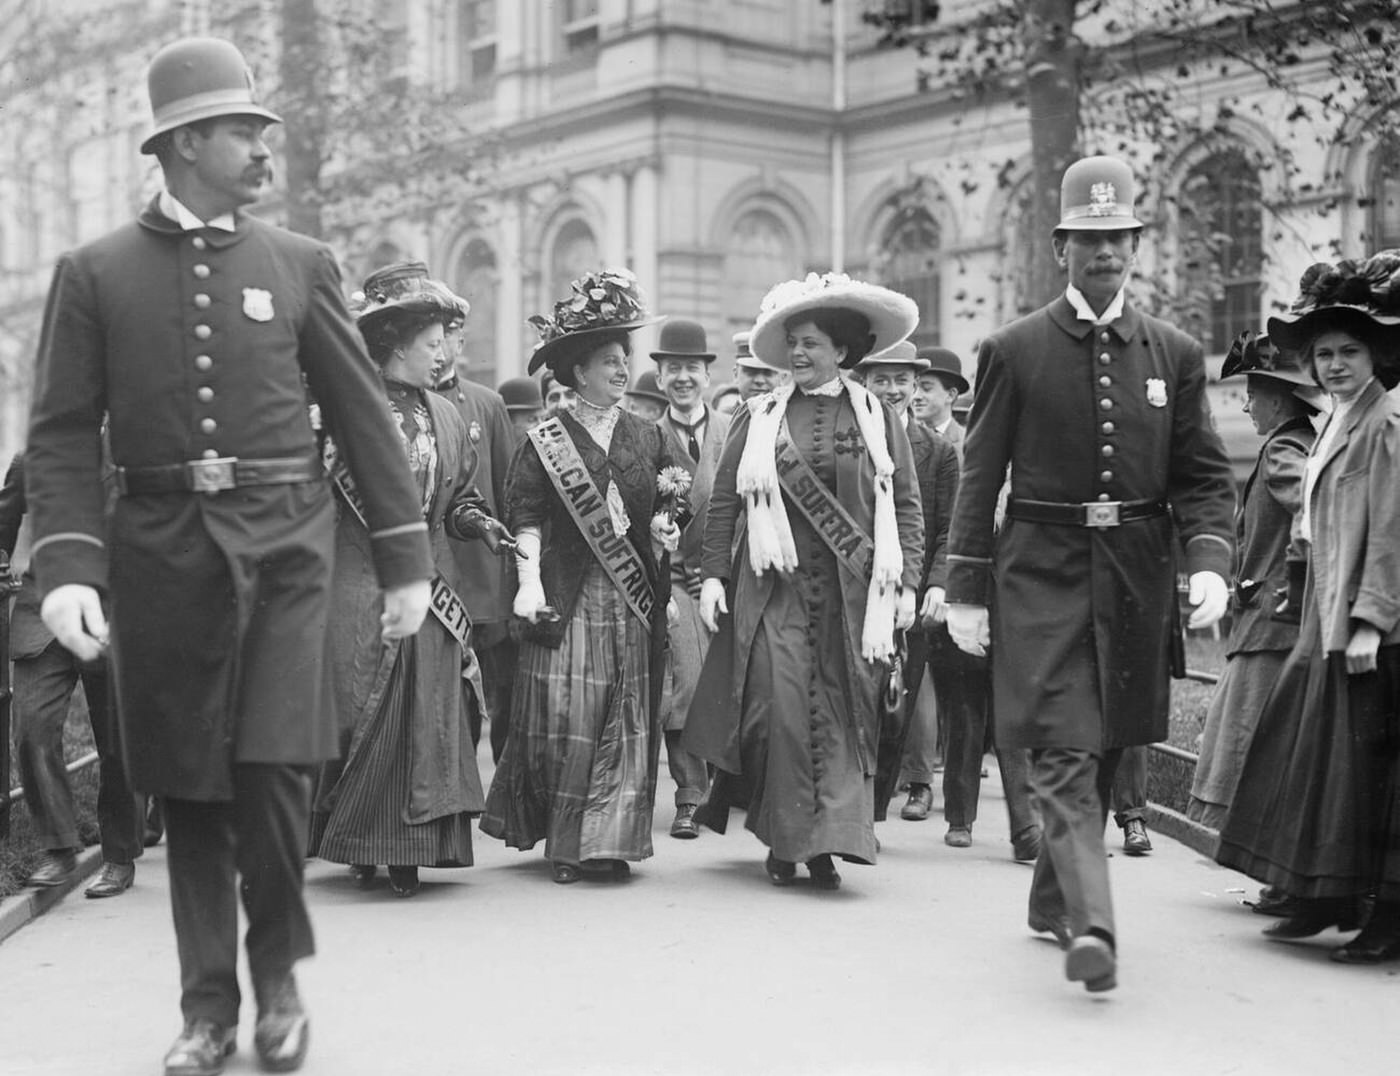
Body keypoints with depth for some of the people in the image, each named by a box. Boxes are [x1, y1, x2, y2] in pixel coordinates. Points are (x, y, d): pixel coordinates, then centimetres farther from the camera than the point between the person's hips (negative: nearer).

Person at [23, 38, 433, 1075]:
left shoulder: (301, 263, 6)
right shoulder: (97, 273, 4)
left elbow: (365, 414, 8)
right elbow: (62, 434, 1)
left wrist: (406, 558, 5)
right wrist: (66, 564, -13)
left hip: (283, 543, 0)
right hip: (162, 550, 0)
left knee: (273, 766, -10)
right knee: (189, 786, 6)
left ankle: (279, 973, 14)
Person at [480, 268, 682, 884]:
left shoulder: (647, 438, 12)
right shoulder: (545, 440, 1)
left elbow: (664, 505, 18)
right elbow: (525, 515, -3)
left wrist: (665, 527, -4)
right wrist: (529, 580, -14)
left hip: (633, 600, 4)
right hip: (568, 596, -4)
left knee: (626, 721, 2)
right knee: (565, 718, -6)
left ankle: (608, 840, 9)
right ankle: (563, 843, 6)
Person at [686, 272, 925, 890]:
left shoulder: (878, 419, 7)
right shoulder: (759, 418, 7)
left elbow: (906, 507, 6)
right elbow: (724, 502, 8)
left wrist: (906, 584, 0)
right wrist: (713, 574, 0)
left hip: (852, 594, 0)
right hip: (775, 588, 0)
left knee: (842, 713, -1)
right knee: (781, 709, -8)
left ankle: (829, 844, 6)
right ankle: (785, 839, 5)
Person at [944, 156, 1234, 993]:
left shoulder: (1176, 355, 7)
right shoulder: (1014, 351, 1)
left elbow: (1205, 477, 7)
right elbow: (980, 478, 2)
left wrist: (1210, 561, -11)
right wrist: (966, 592, -1)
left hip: (1135, 578, 3)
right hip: (1043, 571, -3)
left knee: (1107, 751, 12)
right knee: (1065, 752, -12)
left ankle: (1053, 901, 29)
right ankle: (1091, 923, -19)